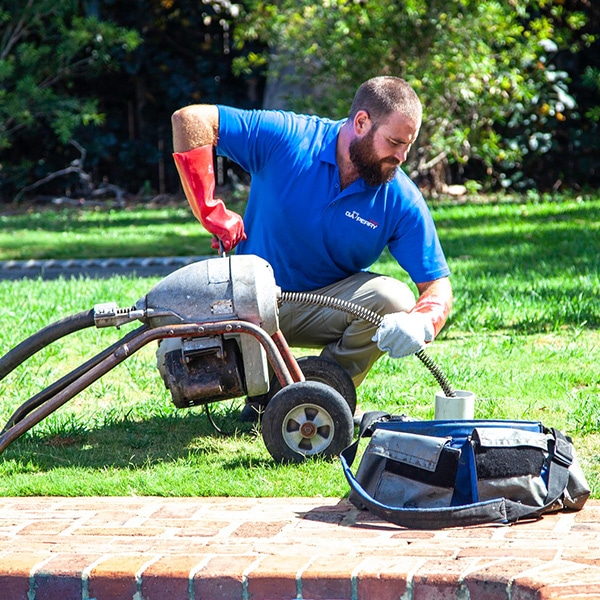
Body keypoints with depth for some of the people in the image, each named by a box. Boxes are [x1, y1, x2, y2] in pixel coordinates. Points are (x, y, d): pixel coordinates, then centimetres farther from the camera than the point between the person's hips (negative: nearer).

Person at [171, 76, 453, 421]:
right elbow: (190, 119, -19)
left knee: (394, 300, -30)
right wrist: (210, 211, -26)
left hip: (326, 308, 1)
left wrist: (422, 324, -39)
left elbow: (438, 286, -14)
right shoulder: (287, 139, -19)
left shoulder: (402, 201, -13)